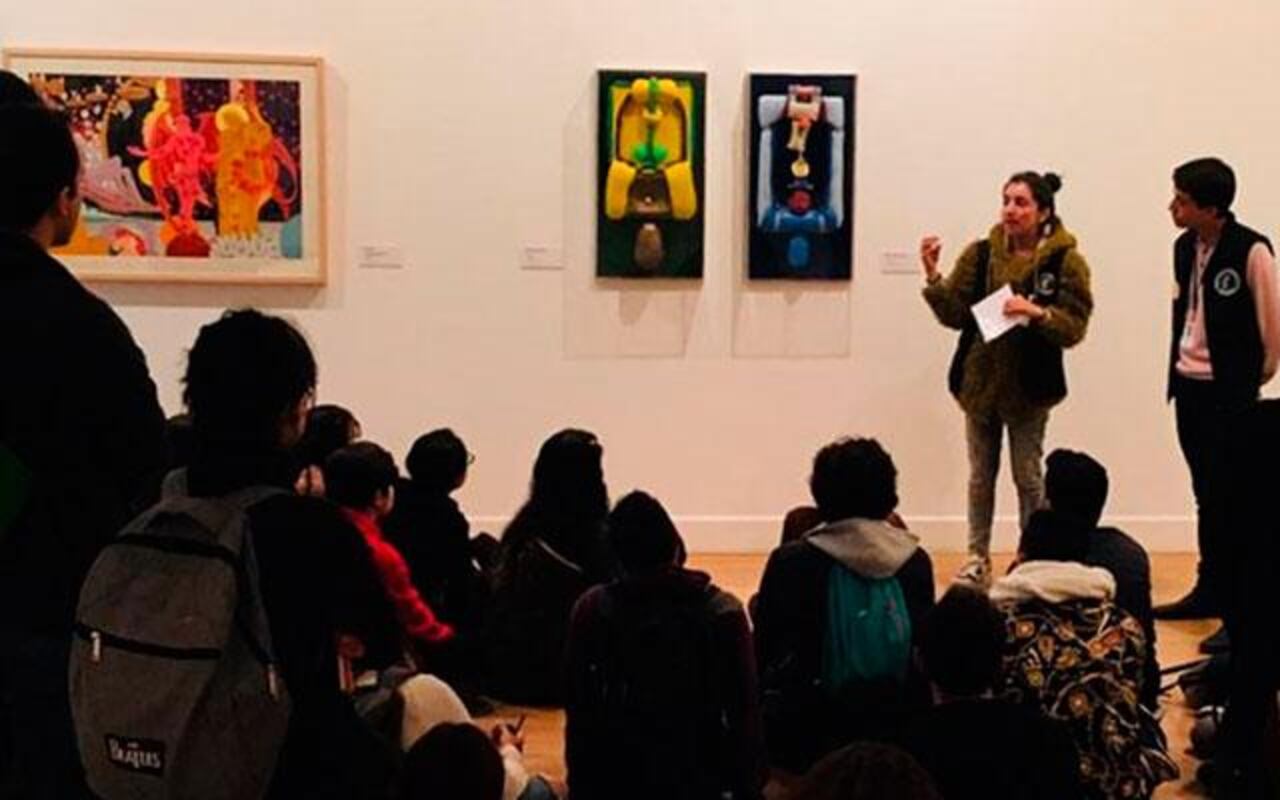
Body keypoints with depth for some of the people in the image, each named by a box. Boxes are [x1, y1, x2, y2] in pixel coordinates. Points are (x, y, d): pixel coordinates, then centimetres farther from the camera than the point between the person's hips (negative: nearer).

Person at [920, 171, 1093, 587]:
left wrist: (1037, 312, -28)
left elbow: (1074, 328, -12)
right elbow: (954, 315, -4)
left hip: (1029, 386, -3)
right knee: (981, 474, 12)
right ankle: (978, 557, 24)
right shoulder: (980, 254, 1)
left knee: (1027, 477, 6)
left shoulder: (1066, 261, -7)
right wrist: (933, 276, -18)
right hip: (979, 381, 3)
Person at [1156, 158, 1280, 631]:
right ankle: (1211, 591, 21)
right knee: (1206, 494, 13)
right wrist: (1178, 368, 14)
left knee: (1229, 497, -2)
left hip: (1230, 393, -6)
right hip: (1189, 385, 6)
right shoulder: (1184, 247, 4)